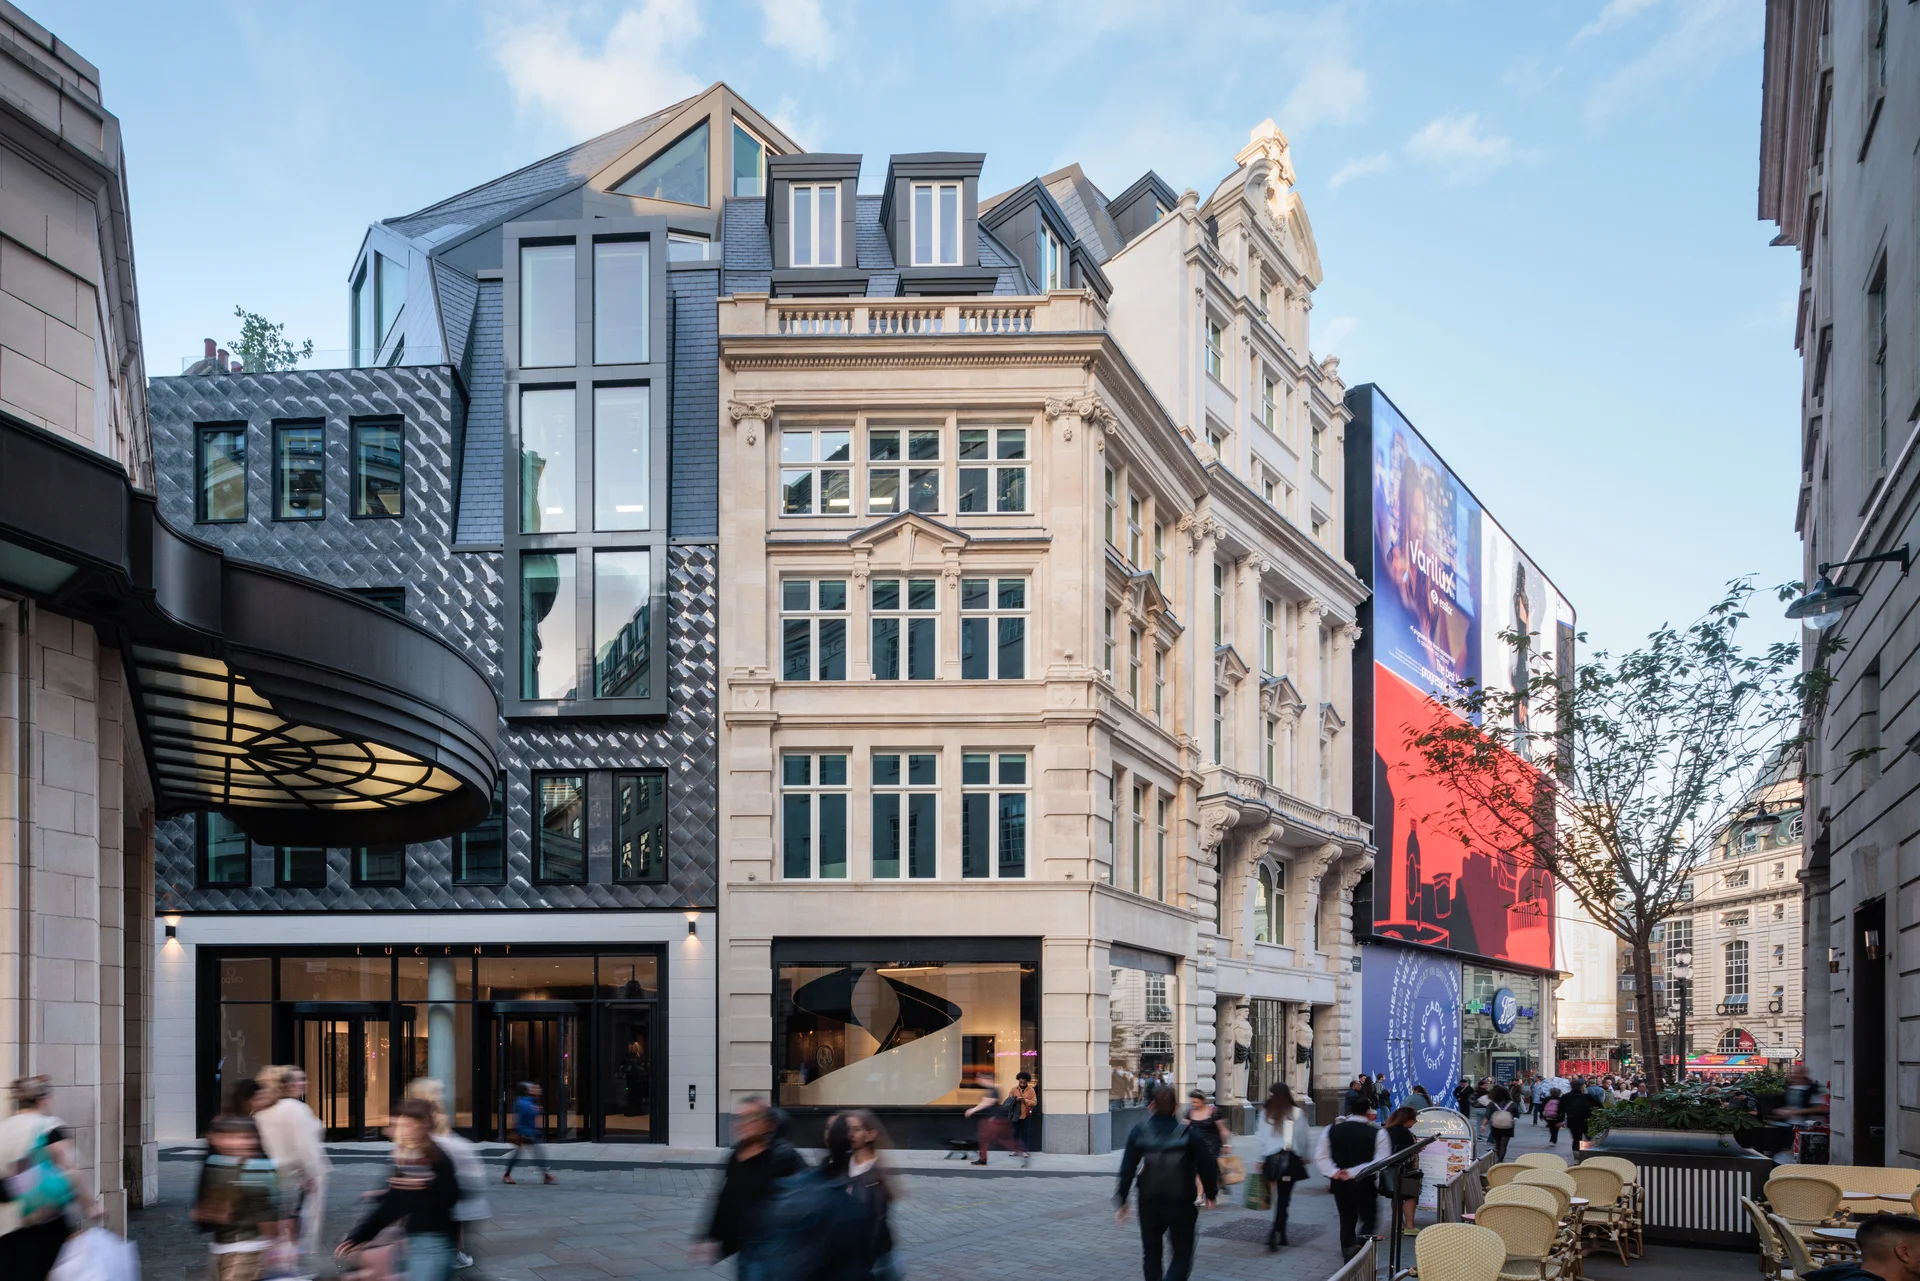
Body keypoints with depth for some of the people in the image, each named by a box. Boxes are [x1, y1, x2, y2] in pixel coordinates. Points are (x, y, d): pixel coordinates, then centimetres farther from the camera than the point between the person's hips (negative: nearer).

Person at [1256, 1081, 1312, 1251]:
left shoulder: (1265, 1113, -4)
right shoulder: (1297, 1113, -4)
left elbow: (1263, 1138, -2)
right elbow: (1306, 1138, 0)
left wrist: (1261, 1160, 8)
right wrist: (1305, 1157, 14)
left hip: (1272, 1160, 1)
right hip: (1291, 1159, -1)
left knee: (1279, 1197, 15)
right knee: (1284, 1197, -1)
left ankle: (1281, 1234, 24)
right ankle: (1275, 1232, -18)